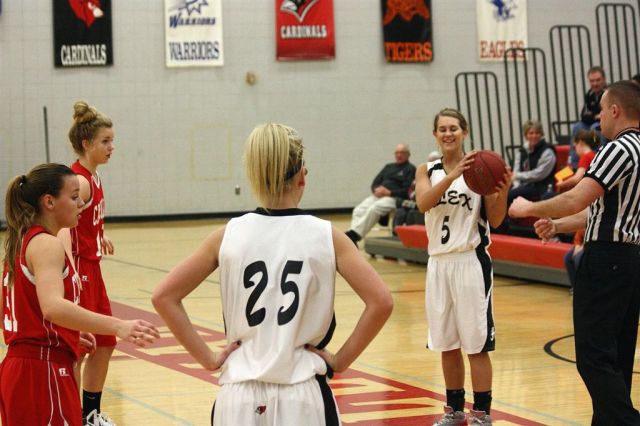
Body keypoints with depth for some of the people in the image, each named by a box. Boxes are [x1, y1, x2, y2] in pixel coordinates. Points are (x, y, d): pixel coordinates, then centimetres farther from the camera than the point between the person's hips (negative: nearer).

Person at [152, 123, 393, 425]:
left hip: (240, 397, 2)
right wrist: (340, 361, -1)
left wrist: (209, 359, 3)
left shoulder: (229, 235, 1)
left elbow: (164, 296, 1)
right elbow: (380, 302, -10)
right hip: (303, 398, -1)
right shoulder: (325, 236, -3)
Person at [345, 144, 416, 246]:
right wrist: (376, 190, -2)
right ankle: (352, 238, -34)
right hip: (378, 195, 7)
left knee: (373, 209, -34)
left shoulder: (410, 169, 7)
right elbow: (375, 183, 22)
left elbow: (406, 190, -6)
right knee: (359, 210, -21)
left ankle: (354, 235, -39)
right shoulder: (389, 167, 28)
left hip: (394, 198, -7)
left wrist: (389, 192, -15)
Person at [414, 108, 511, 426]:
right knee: (446, 343, 12)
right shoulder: (427, 171, 6)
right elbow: (423, 202, -15)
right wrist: (452, 176, -29)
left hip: (470, 262, -4)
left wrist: (503, 190, -24)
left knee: (476, 344, -1)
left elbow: (495, 219, -6)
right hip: (439, 262, 4)